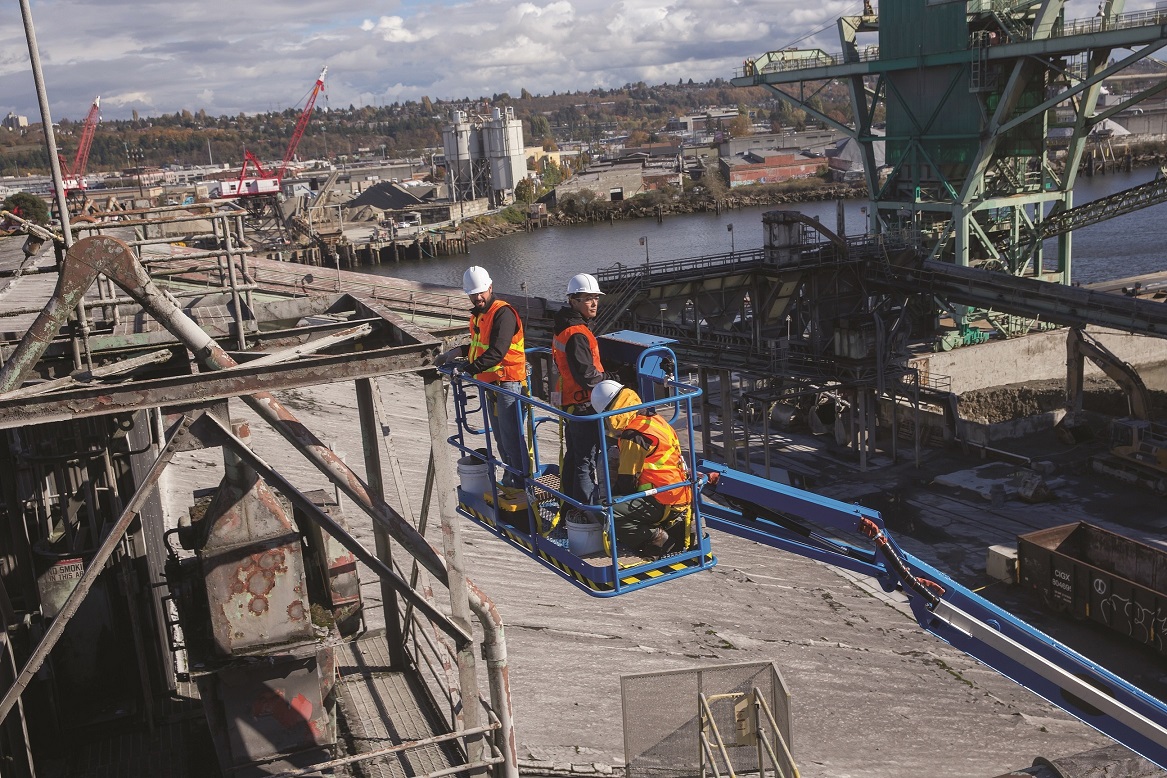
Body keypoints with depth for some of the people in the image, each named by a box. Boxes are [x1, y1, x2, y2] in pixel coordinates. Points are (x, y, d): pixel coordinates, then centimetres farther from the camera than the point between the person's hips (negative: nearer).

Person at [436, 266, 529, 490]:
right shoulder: (477, 315, 15)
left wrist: (468, 368, -33)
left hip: (508, 381, -10)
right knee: (500, 438, 16)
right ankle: (510, 480, 27)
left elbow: (497, 352, -27)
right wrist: (456, 352, 17)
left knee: (511, 437, -11)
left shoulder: (503, 313, -16)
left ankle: (522, 482, -6)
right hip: (490, 383, 10)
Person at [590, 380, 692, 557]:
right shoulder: (651, 419, 13)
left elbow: (627, 481, -12)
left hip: (663, 503, -10)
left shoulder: (634, 436, -16)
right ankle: (671, 529, 10)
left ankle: (656, 539, -10)